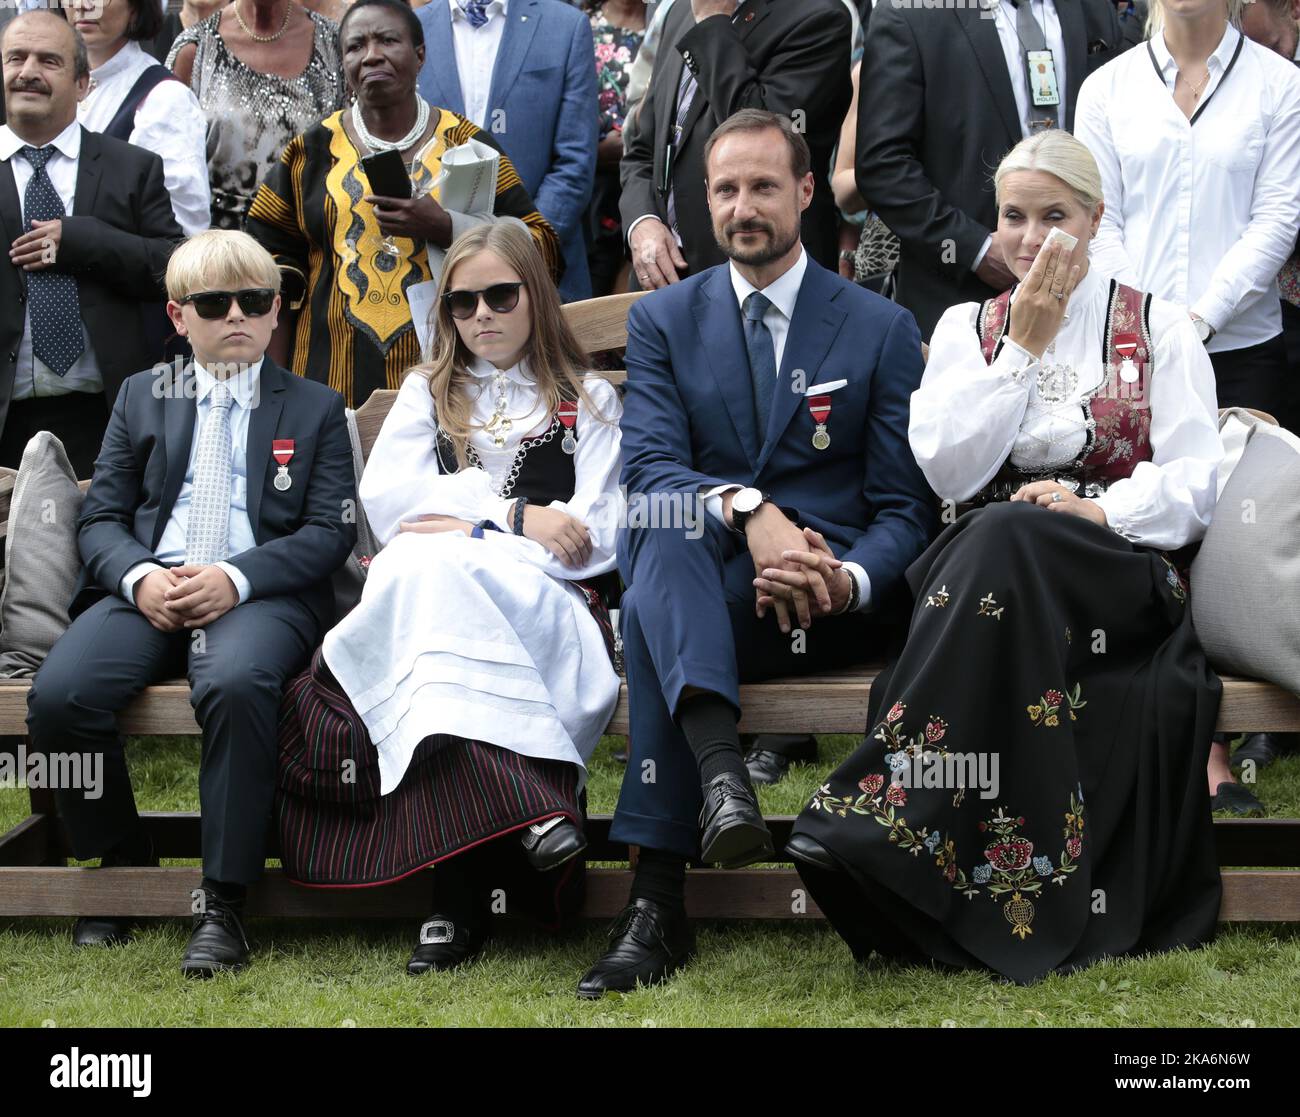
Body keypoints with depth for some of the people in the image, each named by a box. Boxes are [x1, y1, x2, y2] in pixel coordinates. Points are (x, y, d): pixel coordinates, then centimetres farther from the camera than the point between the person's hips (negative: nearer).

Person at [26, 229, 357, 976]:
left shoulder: (316, 408, 15)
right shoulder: (143, 396, 22)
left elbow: (331, 533, 4)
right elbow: (102, 516, 15)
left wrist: (235, 579, -13)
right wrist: (139, 578, -9)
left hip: (262, 595, -3)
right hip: (148, 590, 3)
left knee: (237, 684, -39)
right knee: (59, 693, -27)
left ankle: (224, 906, -29)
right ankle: (123, 866, -2)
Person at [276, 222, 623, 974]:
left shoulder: (590, 402, 21)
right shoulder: (428, 392, 27)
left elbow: (599, 538, 5)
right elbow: (385, 499, 7)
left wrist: (466, 528, -3)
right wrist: (515, 517, -3)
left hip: (545, 606, -2)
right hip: (429, 591, 2)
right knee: (426, 567, -37)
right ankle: (529, 801, -49)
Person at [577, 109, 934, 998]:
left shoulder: (882, 329, 11)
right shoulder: (664, 320, 14)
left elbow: (905, 508, 4)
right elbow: (645, 466, -4)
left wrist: (849, 582, -20)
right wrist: (749, 511, -25)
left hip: (830, 598, -2)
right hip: (701, 578, 2)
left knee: (653, 608, -34)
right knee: (669, 521, -36)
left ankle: (659, 898, -40)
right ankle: (719, 773, -55)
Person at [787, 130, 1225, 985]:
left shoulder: (1160, 328, 11)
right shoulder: (966, 329, 17)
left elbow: (1194, 486, 0)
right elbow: (950, 473, 1)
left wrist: (1099, 509, -19)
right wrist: (1024, 346, -1)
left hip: (1122, 578, -1)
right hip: (988, 567, 2)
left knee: (1004, 540, -34)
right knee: (997, 535, -36)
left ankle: (885, 821, -41)